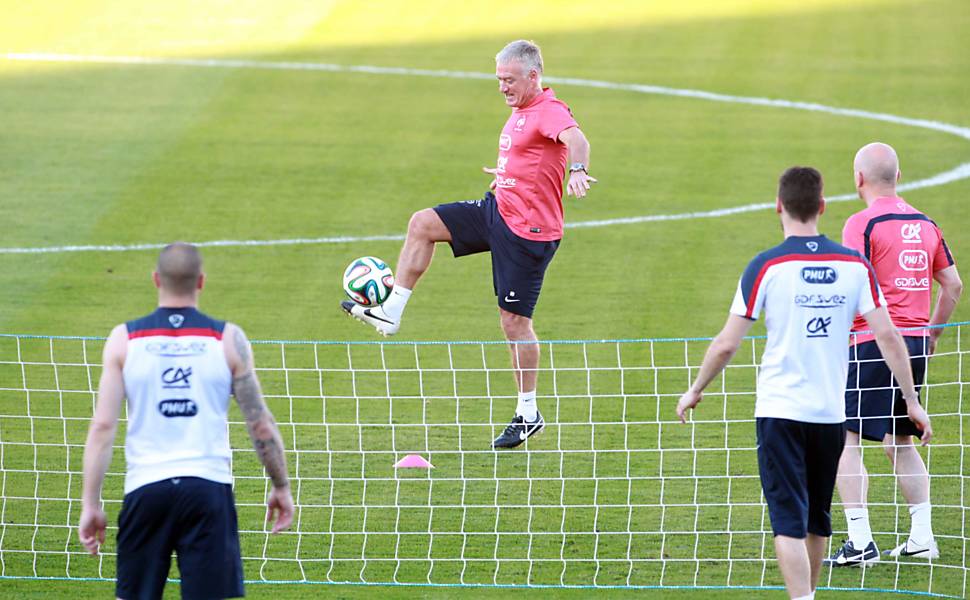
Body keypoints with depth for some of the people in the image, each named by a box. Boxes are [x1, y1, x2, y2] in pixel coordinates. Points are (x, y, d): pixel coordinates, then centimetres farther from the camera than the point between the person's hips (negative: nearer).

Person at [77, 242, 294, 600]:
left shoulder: (124, 339, 2)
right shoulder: (228, 339, 1)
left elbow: (102, 427, -2)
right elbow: (261, 424, 2)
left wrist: (90, 504, 2)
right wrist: (281, 487, 15)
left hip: (146, 488, 1)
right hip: (208, 488, -1)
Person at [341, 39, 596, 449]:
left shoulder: (549, 110, -19)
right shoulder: (520, 111, 12)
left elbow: (576, 138, -42)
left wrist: (577, 170, -62)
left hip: (528, 230, -9)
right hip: (498, 211, 9)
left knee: (514, 320, -4)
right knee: (422, 224, 4)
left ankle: (528, 413, 8)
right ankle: (390, 313, 8)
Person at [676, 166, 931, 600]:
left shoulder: (766, 267, -9)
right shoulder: (854, 265, 0)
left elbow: (727, 344, -7)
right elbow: (888, 336, -2)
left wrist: (695, 390, 8)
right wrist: (912, 401, 6)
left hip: (780, 410, -4)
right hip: (830, 413, 4)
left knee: (789, 520, -5)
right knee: (818, 519, 19)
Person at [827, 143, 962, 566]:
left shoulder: (862, 224, -9)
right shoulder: (924, 224, 12)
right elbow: (953, 284, 15)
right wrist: (932, 333, 23)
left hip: (873, 342, -7)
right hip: (915, 343, 7)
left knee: (846, 442, -5)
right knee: (901, 443, 18)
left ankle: (861, 542, -12)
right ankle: (922, 537, 13)